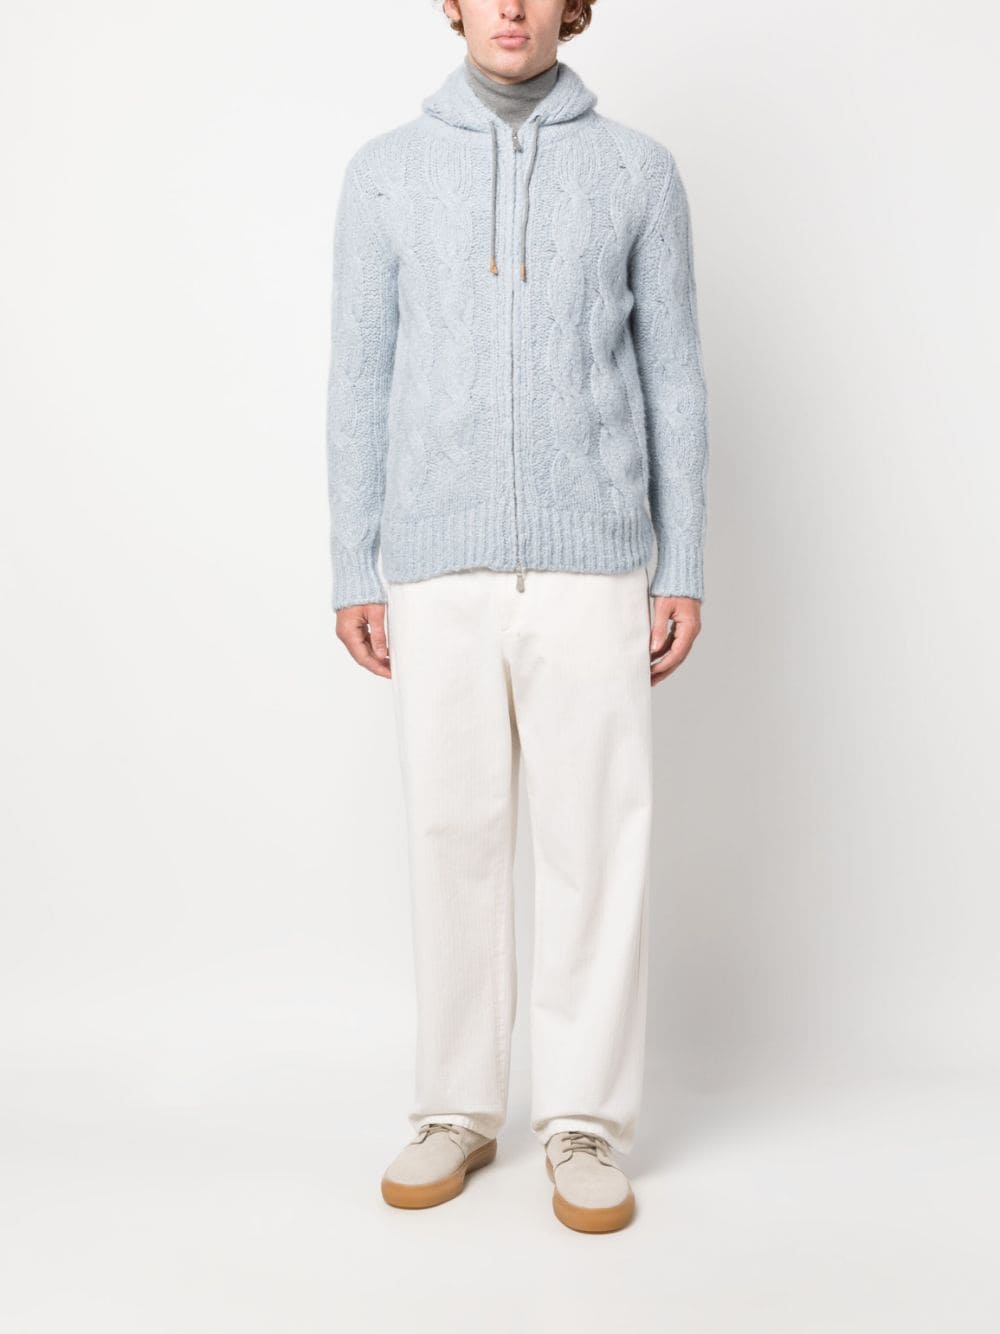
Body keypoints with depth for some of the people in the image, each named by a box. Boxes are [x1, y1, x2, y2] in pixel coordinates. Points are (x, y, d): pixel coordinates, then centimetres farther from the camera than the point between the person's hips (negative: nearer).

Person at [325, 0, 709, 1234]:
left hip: (591, 565, -1)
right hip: (439, 568, 1)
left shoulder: (637, 170, 7)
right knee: (453, 836, 5)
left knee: (595, 841, 0)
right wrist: (353, 575, 2)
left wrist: (685, 569, 1)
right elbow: (360, 382, 8)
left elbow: (671, 377, 6)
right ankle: (456, 1107, 20)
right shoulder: (386, 172, 9)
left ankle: (585, 1121, 13)